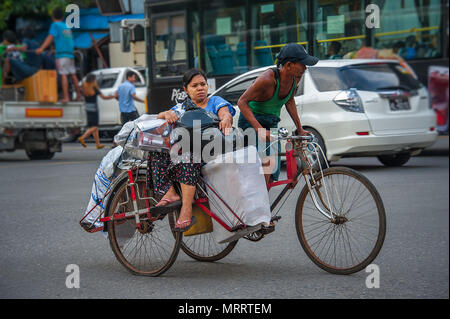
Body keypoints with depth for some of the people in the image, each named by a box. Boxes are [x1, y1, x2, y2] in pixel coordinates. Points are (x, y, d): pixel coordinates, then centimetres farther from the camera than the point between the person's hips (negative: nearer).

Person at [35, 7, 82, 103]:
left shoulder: (55, 25, 0)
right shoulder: (67, 27, 21)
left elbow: (50, 37, -13)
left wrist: (41, 48, -21)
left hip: (61, 53, -7)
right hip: (70, 53, 7)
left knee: (63, 75, -11)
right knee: (73, 74, 13)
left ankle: (66, 97, -19)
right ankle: (79, 96, 17)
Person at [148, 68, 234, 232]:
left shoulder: (215, 101, 14)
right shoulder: (182, 108, 24)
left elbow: (226, 113, -8)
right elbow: (159, 116, 10)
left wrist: (226, 119, -34)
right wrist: (167, 114, -16)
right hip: (186, 148, 4)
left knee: (188, 153, -38)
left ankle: (186, 210, -46)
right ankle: (169, 193, -36)